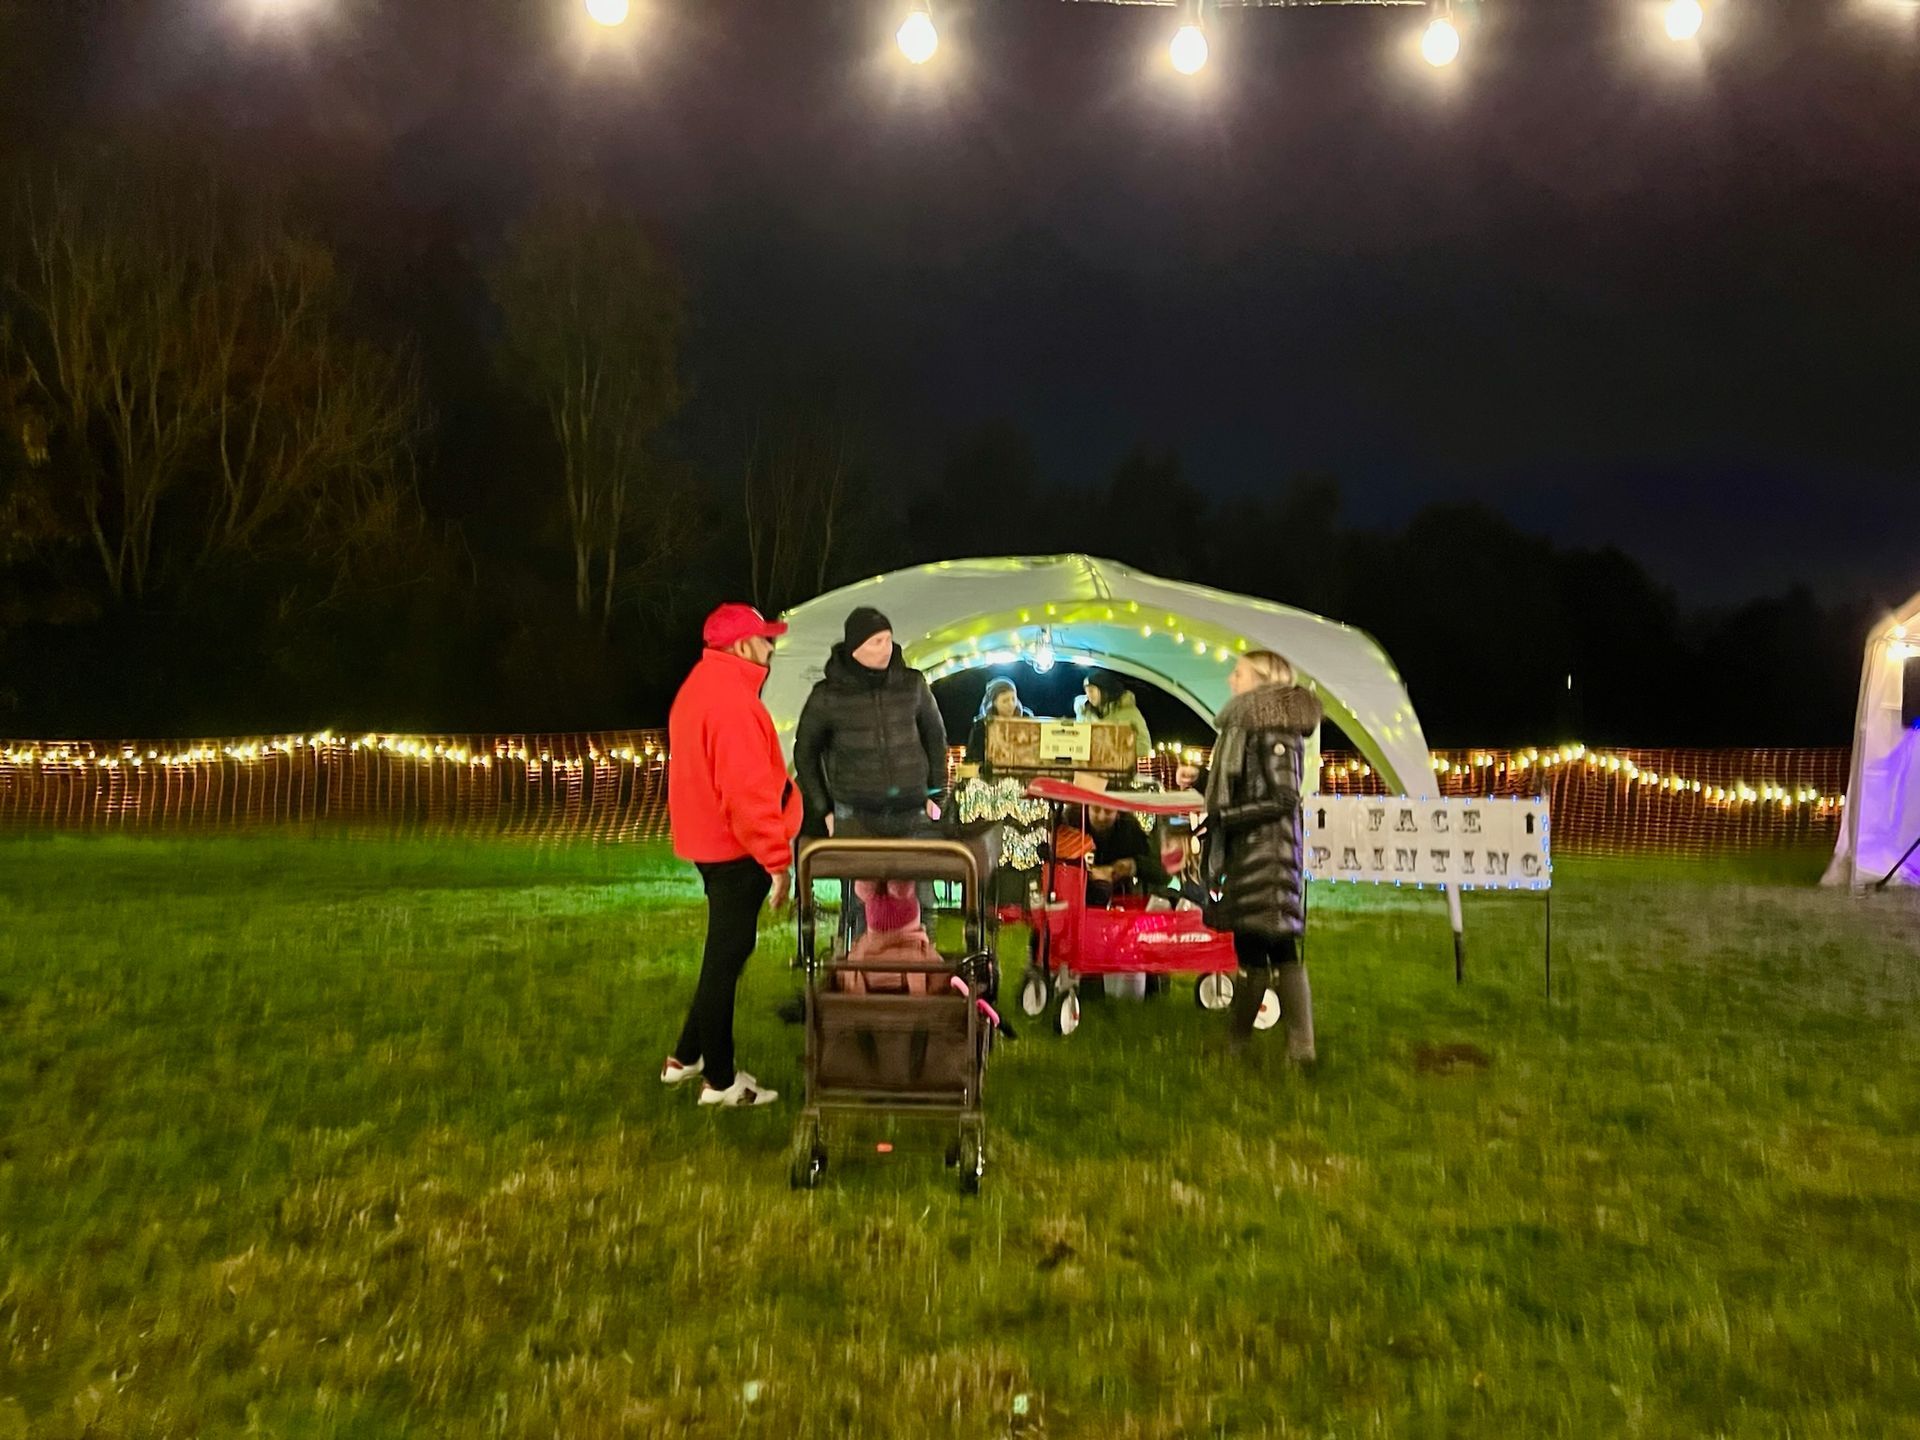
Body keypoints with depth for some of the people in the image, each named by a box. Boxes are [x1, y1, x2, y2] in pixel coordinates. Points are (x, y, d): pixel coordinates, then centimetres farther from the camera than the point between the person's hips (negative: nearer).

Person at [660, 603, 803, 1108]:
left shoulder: (700, 688, 12)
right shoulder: (732, 699, -21)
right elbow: (747, 789, -26)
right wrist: (776, 859, -23)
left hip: (711, 842, 10)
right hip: (735, 848, -10)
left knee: (724, 952, 21)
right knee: (728, 958, 0)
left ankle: (687, 1057, 30)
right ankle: (719, 1080, 11)